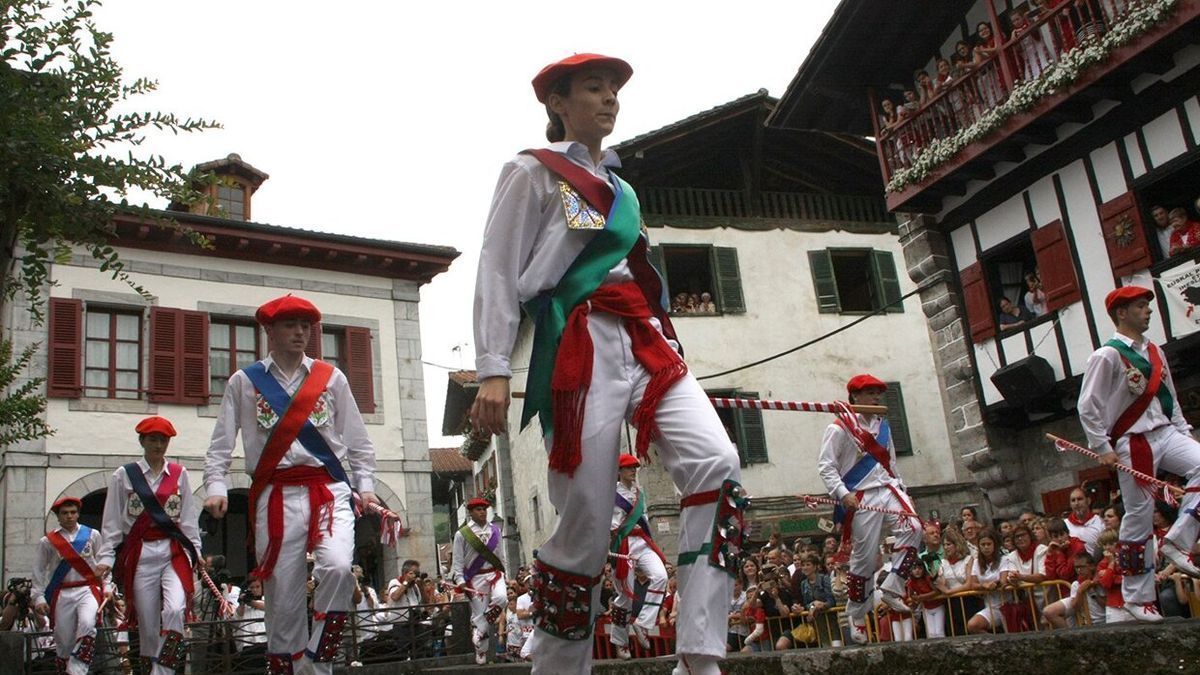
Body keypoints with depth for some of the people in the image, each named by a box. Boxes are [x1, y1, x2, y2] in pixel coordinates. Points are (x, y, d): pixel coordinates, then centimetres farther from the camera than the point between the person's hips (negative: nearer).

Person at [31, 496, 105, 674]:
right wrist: (38, 597, 1)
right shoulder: (48, 541, 4)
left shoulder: (92, 535, 5)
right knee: (64, 640, 4)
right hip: (62, 594, 1)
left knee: (86, 625, -28)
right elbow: (39, 571, 7)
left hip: (87, 589, -1)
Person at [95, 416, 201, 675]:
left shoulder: (179, 474, 10)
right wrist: (105, 557, -1)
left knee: (174, 610, -22)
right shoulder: (124, 475, 7)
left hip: (174, 552, 0)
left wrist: (195, 551, 4)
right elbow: (112, 522, 6)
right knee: (148, 622, 2)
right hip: (140, 555, 0)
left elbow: (189, 517, 10)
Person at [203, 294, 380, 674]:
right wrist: (216, 487, -5)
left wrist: (365, 486, 3)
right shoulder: (244, 382, 10)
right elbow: (221, 444, 9)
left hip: (328, 490, 0)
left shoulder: (331, 378, 12)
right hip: (275, 496, 0)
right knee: (283, 594, 1)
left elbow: (356, 439, 12)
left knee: (338, 567, -24)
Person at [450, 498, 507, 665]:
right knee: (478, 613, 0)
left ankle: (482, 630, -4)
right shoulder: (462, 534, -2)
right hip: (475, 577, -2)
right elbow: (457, 560, -2)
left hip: (494, 572, 2)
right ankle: (481, 654, 16)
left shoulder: (495, 530, 9)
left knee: (501, 598, -26)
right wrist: (460, 580, -12)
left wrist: (504, 574, 16)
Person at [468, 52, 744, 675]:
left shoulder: (619, 188, 28)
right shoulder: (533, 172, 9)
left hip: (645, 342, 6)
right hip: (580, 346, -6)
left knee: (716, 465, -18)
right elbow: (498, 273, -1)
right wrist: (493, 371, -12)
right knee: (585, 524, -9)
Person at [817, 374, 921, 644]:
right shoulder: (840, 427, -3)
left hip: (888, 488, 6)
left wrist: (902, 490, 15)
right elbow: (826, 466, -9)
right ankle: (857, 616, 13)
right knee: (864, 557, -3)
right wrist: (842, 493, -20)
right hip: (861, 497, -6)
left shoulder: (882, 425, 18)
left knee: (912, 528, -20)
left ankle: (893, 588, -7)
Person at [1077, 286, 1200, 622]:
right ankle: (1137, 598, 9)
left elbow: (1169, 397, 22)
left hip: (1165, 433, 7)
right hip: (1133, 443, -7)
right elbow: (1088, 406, -11)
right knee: (1139, 517, -3)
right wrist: (1102, 448, -13)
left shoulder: (1154, 351, 14)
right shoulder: (1107, 355, -8)